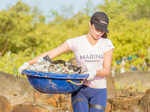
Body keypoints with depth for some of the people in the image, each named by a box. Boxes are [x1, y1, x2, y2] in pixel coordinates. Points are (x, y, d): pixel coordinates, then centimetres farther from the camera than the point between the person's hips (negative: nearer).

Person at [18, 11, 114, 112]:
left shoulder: (107, 44, -5)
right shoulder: (76, 42, -7)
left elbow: (107, 71, -12)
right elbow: (49, 54, -9)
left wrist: (95, 73, -34)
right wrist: (28, 64, -21)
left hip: (99, 92, 1)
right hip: (80, 89, -1)